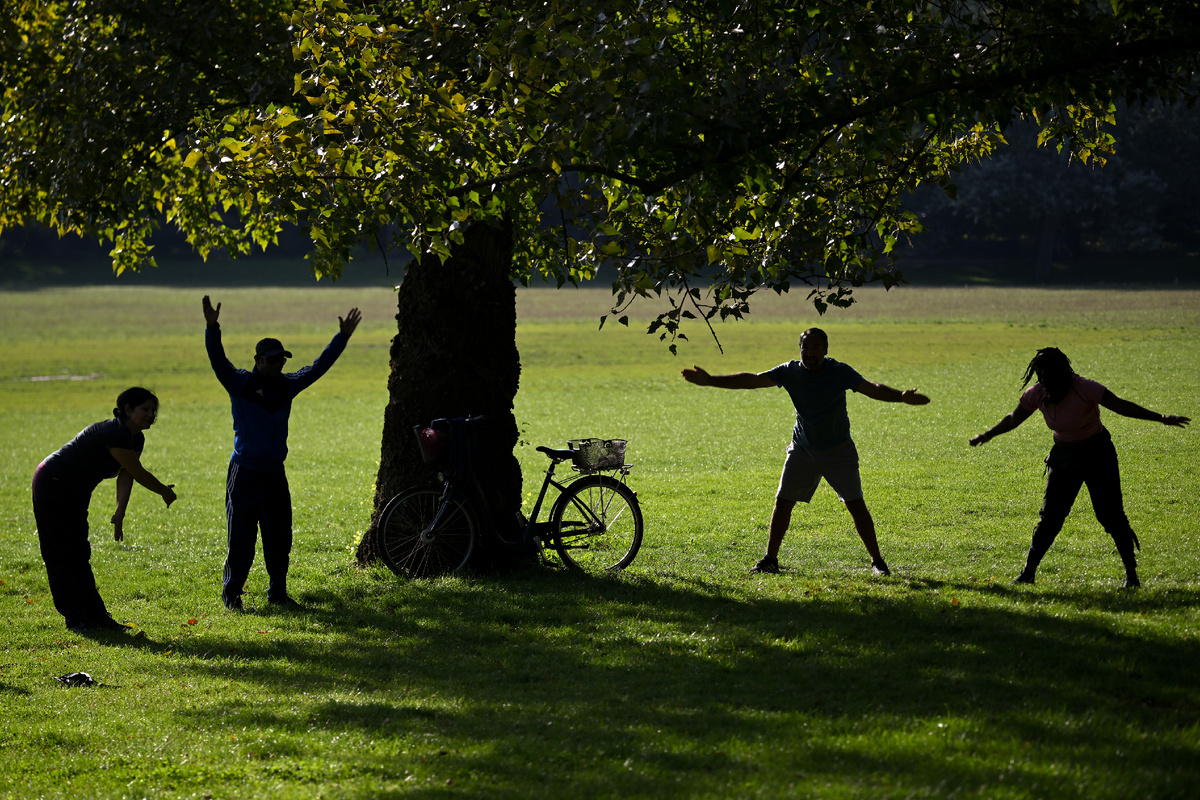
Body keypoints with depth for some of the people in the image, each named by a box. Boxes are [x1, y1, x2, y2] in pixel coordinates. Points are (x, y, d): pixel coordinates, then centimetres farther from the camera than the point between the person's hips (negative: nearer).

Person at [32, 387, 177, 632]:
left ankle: (95, 617, 13)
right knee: (62, 556, -4)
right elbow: (137, 474, -23)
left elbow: (126, 476, -8)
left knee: (78, 555, 11)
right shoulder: (114, 434, -29)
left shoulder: (136, 439, 1)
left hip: (75, 492, 10)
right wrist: (165, 492, -7)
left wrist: (120, 511, -22)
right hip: (52, 486, -10)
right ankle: (77, 619, -2)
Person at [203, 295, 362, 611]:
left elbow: (318, 366, 12)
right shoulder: (240, 384, -7)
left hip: (275, 475, 5)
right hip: (245, 474, -5)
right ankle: (231, 595, 6)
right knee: (241, 540, -3)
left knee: (280, 538, 9)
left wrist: (343, 336, 9)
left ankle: (278, 593, 20)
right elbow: (218, 360, -20)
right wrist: (212, 327, -35)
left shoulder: (287, 386, 7)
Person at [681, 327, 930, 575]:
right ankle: (770, 559, 13)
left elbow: (873, 389, -24)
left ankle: (877, 561, 2)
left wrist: (901, 397, -42)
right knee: (782, 502, 0)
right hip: (803, 450, 3)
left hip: (839, 452, -3)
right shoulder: (790, 372, -9)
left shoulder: (840, 372, -16)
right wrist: (710, 381, -10)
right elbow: (751, 380, -7)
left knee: (856, 505, -8)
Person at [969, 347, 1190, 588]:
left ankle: (1131, 573, 0)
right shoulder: (1036, 394, -9)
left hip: (1097, 453, -4)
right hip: (1064, 456, 4)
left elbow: (1121, 406, -20)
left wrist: (1161, 418, -22)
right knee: (1050, 516, 1)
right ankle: (1028, 572, 7)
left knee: (1110, 514, -9)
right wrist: (986, 436, 15)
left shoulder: (1084, 389, -24)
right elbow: (1013, 419, 8)